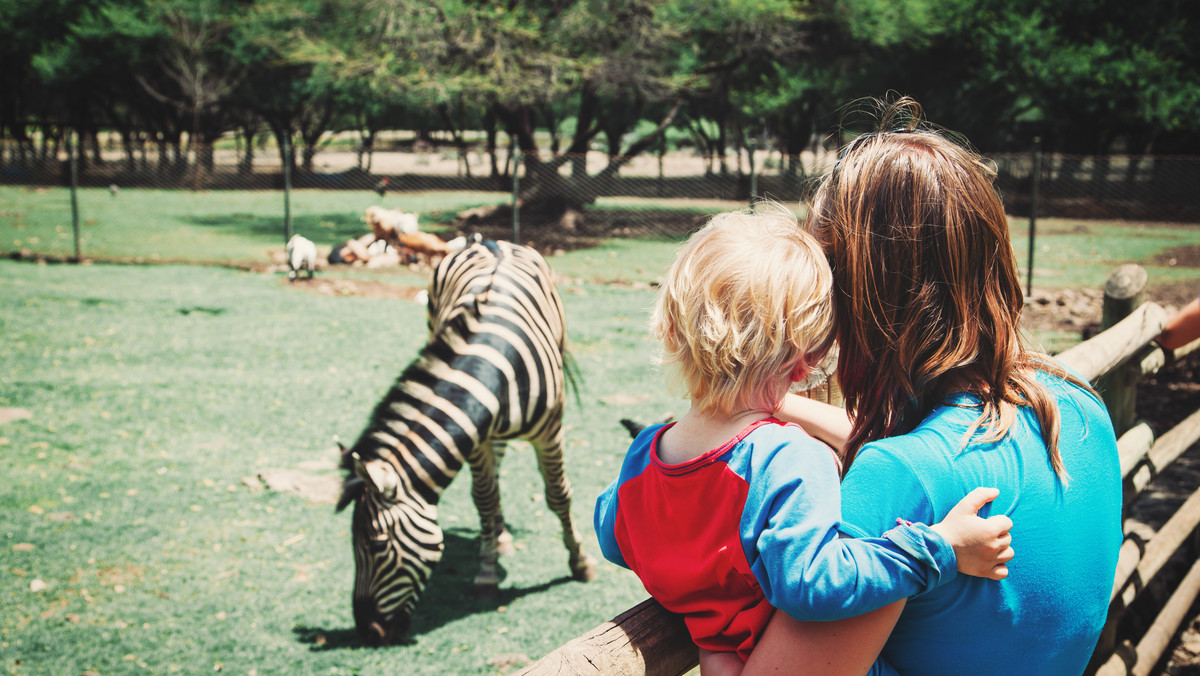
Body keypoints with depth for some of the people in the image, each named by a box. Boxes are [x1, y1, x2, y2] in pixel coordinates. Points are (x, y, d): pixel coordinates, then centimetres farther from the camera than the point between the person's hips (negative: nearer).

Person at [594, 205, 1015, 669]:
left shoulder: (644, 452, -9)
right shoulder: (793, 462, -31)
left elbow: (612, 539, 7)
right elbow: (811, 582, -42)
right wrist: (940, 548, -37)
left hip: (715, 644, 7)